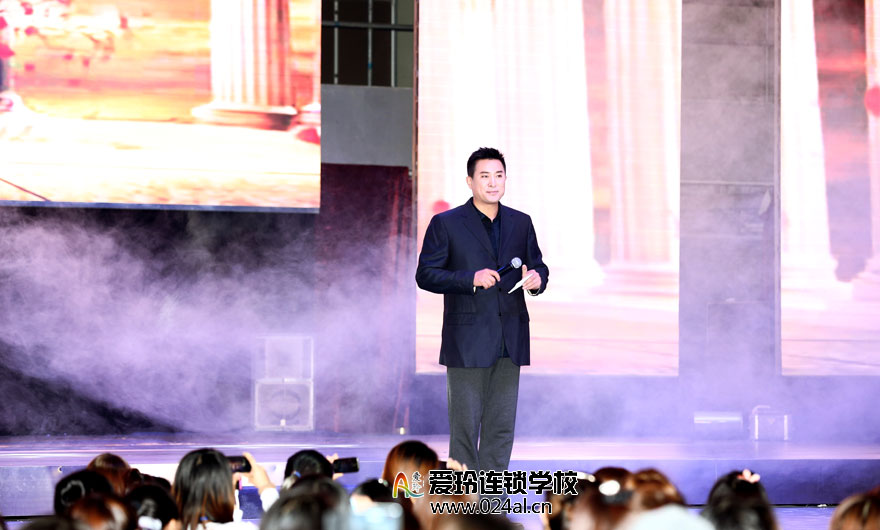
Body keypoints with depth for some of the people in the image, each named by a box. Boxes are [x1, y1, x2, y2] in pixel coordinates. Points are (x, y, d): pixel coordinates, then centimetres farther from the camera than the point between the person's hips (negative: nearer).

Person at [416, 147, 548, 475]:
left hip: (510, 342, 4)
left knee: (502, 426, 6)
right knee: (465, 426, -2)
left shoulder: (521, 223, 12)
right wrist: (471, 279, -19)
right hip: (467, 341, -4)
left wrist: (537, 278, -8)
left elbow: (537, 265, 17)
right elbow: (425, 275, -5)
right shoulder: (445, 224, -1)